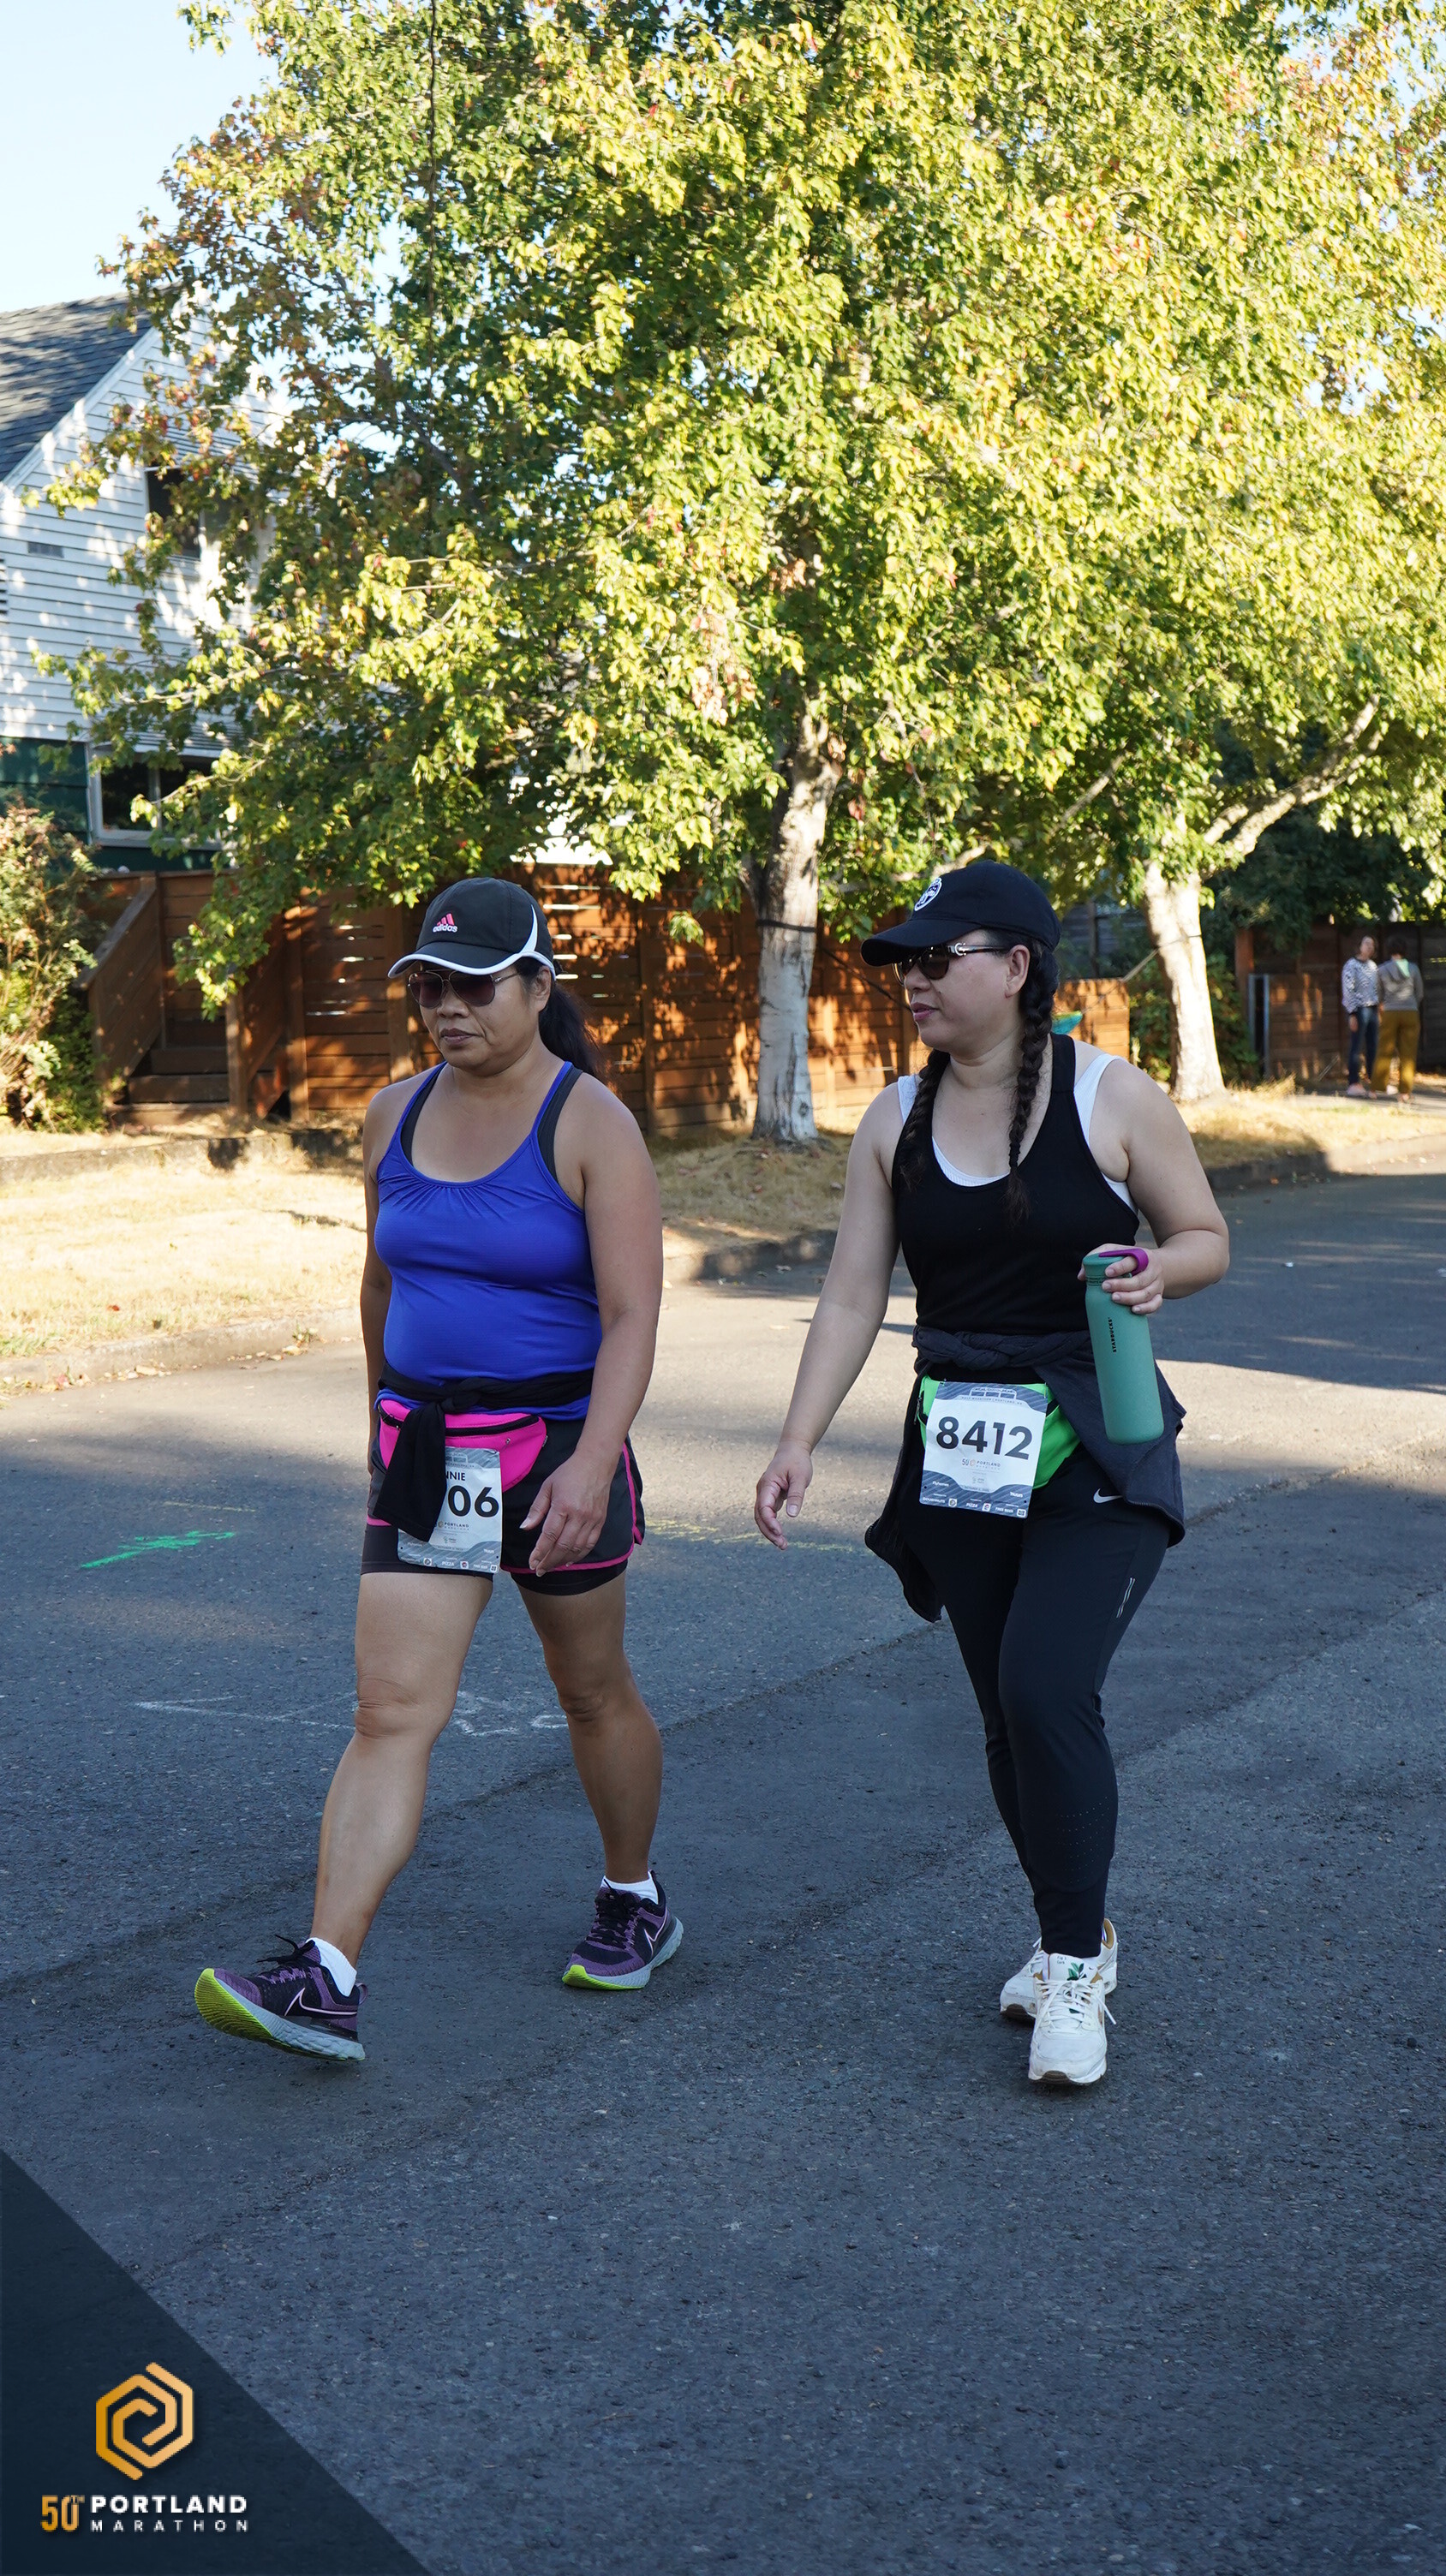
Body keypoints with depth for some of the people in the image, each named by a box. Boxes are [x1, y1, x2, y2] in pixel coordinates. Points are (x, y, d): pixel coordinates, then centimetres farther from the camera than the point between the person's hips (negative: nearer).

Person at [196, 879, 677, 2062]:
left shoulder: (590, 1125, -11)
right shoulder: (397, 1115, 5)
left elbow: (632, 1316, -16)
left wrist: (591, 1464, -27)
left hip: (555, 1445, -3)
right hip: (424, 1450, 4)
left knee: (594, 1692, 14)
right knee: (392, 1710, -6)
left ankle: (635, 1902, 37)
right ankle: (326, 1981, -12)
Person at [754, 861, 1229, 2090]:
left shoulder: (1112, 1097, -7)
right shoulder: (896, 1121, 4)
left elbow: (1206, 1236, 3)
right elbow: (853, 1297, 4)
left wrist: (1158, 1271, -20)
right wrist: (800, 1443, -4)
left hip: (1094, 1451, -4)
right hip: (958, 1456, 5)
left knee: (1046, 1688, -18)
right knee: (1009, 1713, 9)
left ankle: (1073, 1967, -2)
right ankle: (1079, 1937, 30)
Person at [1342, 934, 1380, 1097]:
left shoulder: (1373, 966, 15)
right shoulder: (1351, 966, -7)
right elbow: (1348, 990, -12)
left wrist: (1379, 1012, 15)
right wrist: (1352, 1014, -16)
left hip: (1372, 1009, 7)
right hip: (1359, 1009, -7)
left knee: (1373, 1047, 7)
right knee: (1356, 1047, -7)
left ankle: (1371, 1082, 14)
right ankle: (1353, 1085, -6)